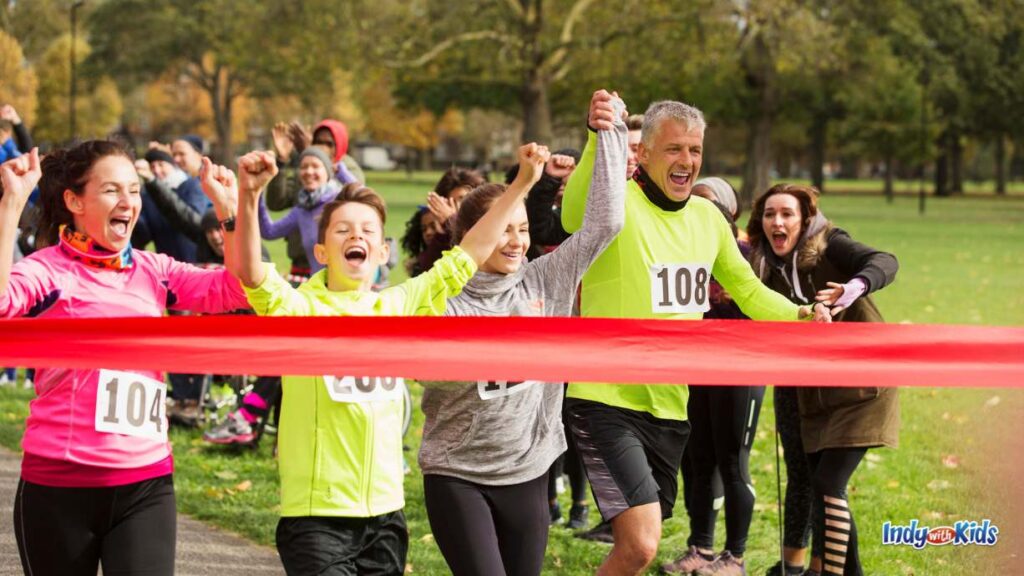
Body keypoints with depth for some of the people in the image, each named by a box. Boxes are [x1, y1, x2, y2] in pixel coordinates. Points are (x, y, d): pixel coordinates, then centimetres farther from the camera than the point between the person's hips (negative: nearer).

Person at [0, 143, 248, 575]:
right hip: (61, 485, -3)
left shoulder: (154, 271, 9)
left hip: (147, 484, 3)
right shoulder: (47, 270, -6)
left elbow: (237, 290, 1)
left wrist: (230, 209, -6)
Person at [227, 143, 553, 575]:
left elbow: (470, 253, 11)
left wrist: (522, 183, 8)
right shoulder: (300, 309, -6)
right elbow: (250, 274, -25)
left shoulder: (399, 306, 7)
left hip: (385, 512, 5)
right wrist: (249, 195, -39)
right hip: (317, 516, -5)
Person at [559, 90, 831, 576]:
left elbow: (749, 292, 20)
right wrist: (598, 139, -56)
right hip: (607, 402, -7)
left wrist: (801, 316, 0)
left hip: (670, 407, 7)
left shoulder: (707, 217, 7)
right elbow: (575, 215, -39)